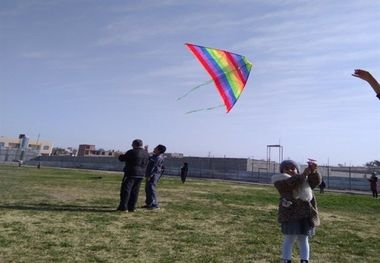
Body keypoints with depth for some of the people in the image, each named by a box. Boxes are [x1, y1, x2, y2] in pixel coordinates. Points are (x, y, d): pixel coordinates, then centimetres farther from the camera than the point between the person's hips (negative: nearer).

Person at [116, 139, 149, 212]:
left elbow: (122, 159, -4)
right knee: (135, 191, 10)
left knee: (126, 190, -1)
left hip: (131, 174, -6)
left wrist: (121, 156, 17)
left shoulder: (132, 152, -12)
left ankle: (123, 206, -1)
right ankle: (132, 207, 12)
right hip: (141, 175, 7)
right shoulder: (146, 153, 9)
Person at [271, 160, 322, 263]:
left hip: (306, 214, 4)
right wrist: (304, 174, -27)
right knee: (289, 238, 0)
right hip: (290, 214, -4)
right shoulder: (280, 182, 0)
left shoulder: (304, 181, 16)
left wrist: (313, 171, -20)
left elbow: (316, 181, 0)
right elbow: (290, 183, -20)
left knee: (303, 239, 10)